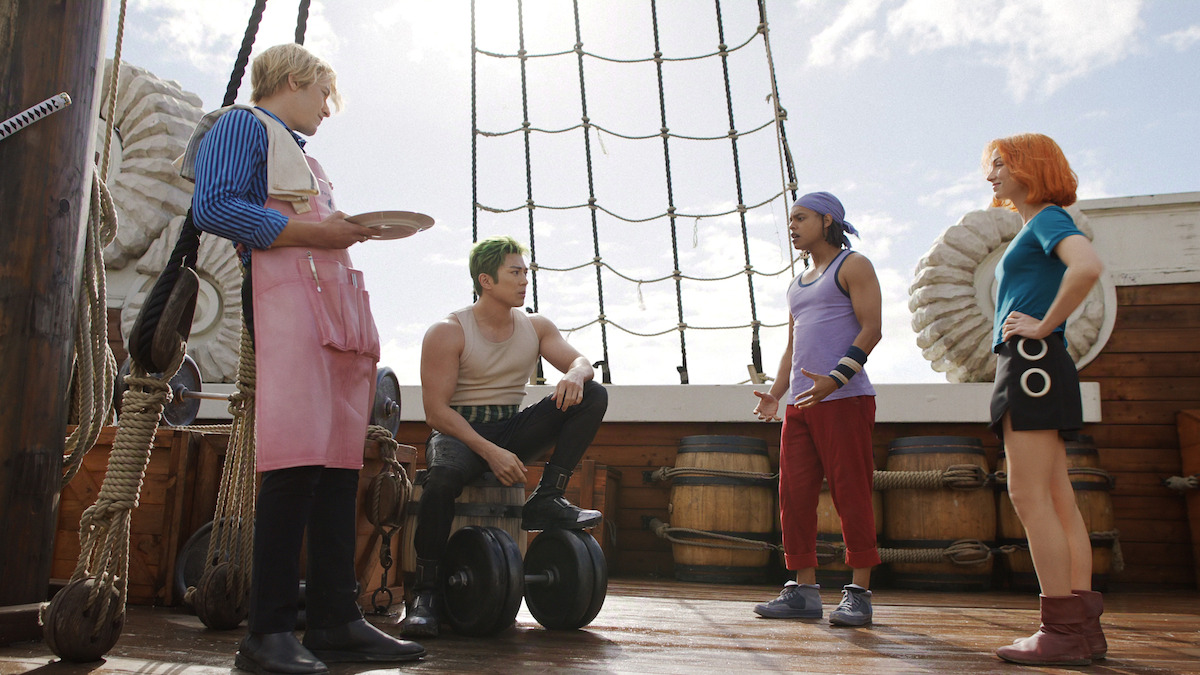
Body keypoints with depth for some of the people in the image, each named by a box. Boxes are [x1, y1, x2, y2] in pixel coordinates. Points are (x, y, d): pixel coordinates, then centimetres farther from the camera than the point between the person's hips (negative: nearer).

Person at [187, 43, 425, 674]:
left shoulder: (302, 155, 35)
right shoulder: (243, 124, 8)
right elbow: (214, 206, -9)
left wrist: (350, 231, 15)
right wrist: (312, 232, -11)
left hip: (336, 302, 9)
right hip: (284, 296, -9)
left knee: (339, 461, 2)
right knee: (298, 461, -17)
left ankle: (335, 621, 5)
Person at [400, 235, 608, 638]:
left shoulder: (536, 327, 6)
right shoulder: (447, 333, -9)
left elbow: (580, 361, -1)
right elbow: (436, 411, -15)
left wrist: (574, 375, -29)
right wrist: (489, 452, -27)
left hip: (512, 430, 5)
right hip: (458, 431, -4)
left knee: (593, 395, -14)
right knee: (443, 477, -41)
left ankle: (546, 501, -16)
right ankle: (425, 592, -20)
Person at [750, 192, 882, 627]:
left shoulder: (853, 266, 4)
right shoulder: (798, 284, 26)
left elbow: (871, 328, -7)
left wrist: (835, 378, -20)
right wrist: (775, 394, 9)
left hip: (844, 399, -7)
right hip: (800, 404, 7)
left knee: (851, 494, -6)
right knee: (794, 495, 2)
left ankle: (858, 593, 1)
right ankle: (804, 591, 7)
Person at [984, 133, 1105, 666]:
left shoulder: (1048, 217, -5)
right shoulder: (1033, 229, 23)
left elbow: (1087, 266, -26)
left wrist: (1043, 326, -17)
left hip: (1032, 362, -10)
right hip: (1026, 368, 10)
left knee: (1029, 496, -11)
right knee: (1056, 499, 7)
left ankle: (1062, 631, -8)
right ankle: (1084, 626, 10)